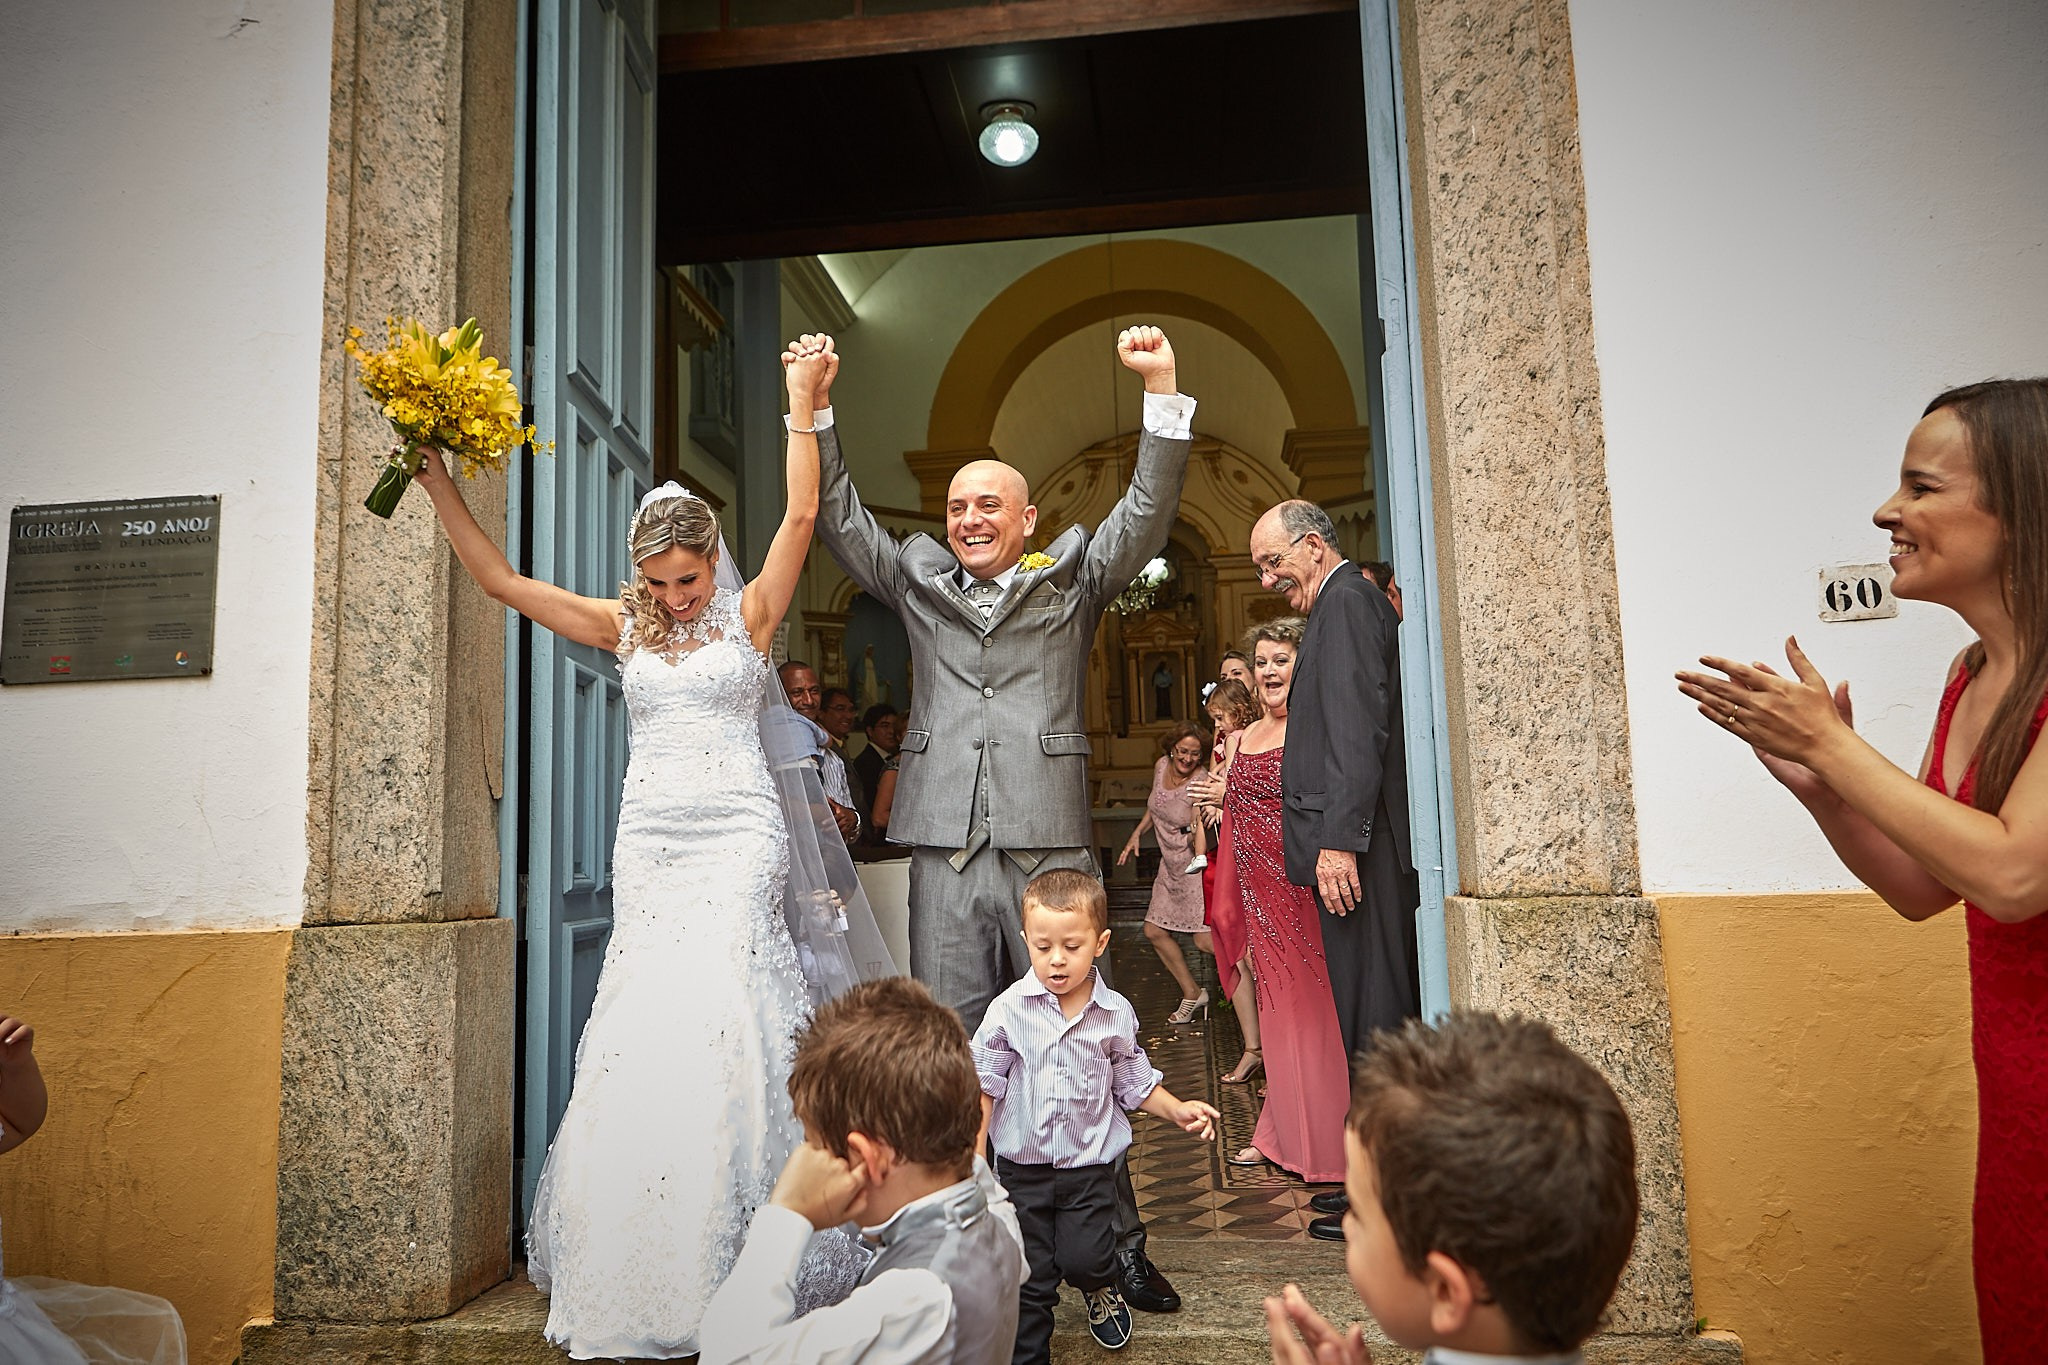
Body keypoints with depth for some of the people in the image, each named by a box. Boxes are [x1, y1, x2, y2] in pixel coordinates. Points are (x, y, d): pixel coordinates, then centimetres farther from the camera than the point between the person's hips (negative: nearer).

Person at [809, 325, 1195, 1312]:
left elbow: (1148, 510, 2)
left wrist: (1163, 389, -8)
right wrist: (815, 410, 5)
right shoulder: (917, 580, 17)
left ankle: (1118, 1244, 15)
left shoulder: (1074, 579, 11)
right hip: (945, 856, 2)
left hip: (1049, 849, -2)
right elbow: (838, 518, 14)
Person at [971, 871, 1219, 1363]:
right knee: (1028, 1277, 5)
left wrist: (1178, 1111, -5)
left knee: (1084, 1258, -7)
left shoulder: (1116, 1014, -6)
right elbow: (983, 1087, -6)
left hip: (1090, 1164, 0)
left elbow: (1135, 1083, 8)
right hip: (1021, 1166, 0)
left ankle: (1101, 1289, 29)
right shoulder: (1008, 1010, -12)